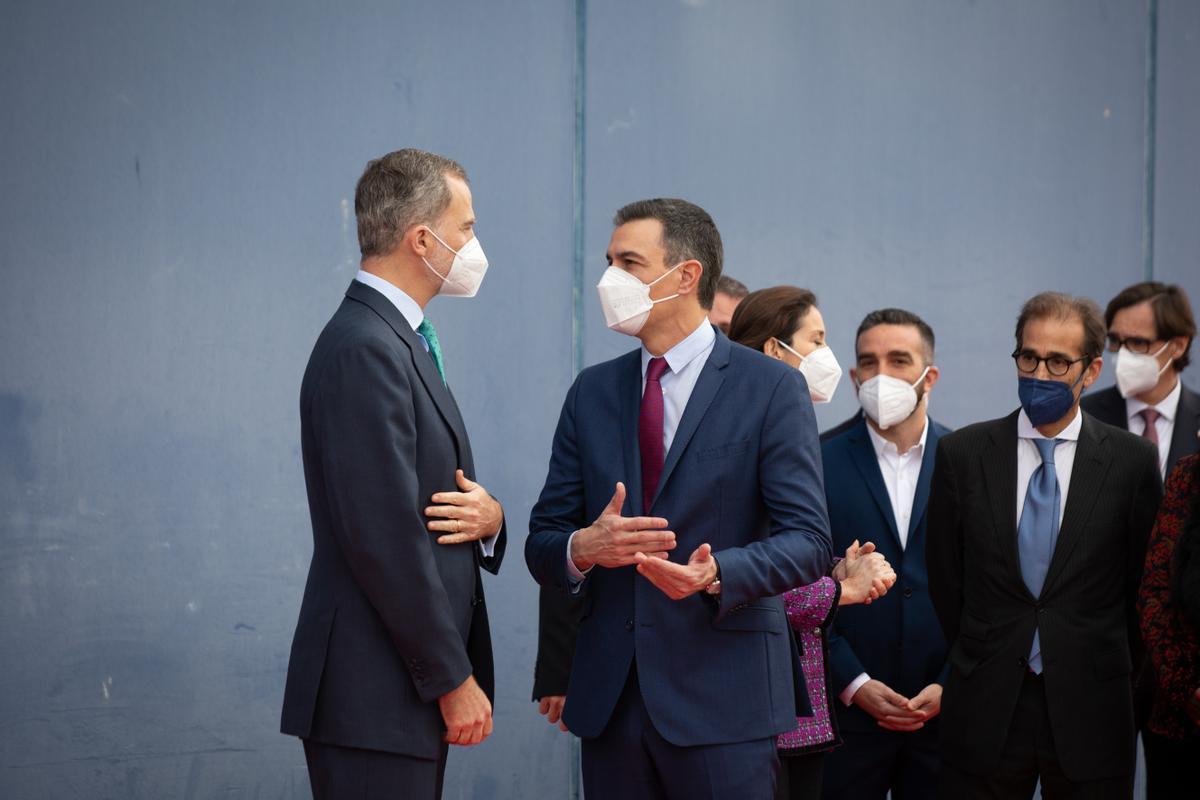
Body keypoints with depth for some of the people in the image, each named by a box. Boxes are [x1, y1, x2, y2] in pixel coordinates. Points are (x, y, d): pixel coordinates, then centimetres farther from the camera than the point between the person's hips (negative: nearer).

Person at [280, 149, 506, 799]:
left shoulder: (400, 342, 17)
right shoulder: (364, 350, -15)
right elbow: (385, 537, -20)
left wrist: (487, 516, -4)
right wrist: (454, 680, -16)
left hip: (415, 690, 10)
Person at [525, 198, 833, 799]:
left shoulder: (771, 387, -2)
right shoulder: (592, 391, 12)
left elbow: (808, 541, -8)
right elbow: (542, 543, 11)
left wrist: (717, 572, -26)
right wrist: (584, 547, -13)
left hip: (722, 699, -4)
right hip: (609, 698, 4)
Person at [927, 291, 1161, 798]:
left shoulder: (1132, 461, 0)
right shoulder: (962, 454, 3)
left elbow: (1143, 584, 6)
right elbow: (944, 579, 8)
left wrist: (1108, 675, 9)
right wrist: (979, 665, 10)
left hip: (1089, 715, -1)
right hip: (984, 712, 1)